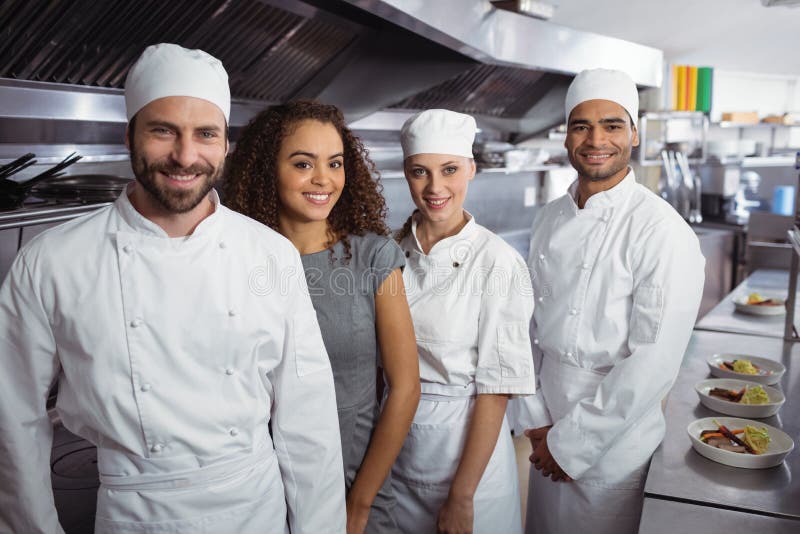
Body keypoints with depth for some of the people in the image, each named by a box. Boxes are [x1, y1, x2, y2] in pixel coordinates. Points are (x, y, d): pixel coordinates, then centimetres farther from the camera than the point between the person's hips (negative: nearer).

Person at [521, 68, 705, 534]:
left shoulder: (663, 232, -18)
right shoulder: (551, 221, 2)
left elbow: (653, 365, -21)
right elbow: (534, 325, 5)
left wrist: (572, 443, -15)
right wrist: (540, 425, -1)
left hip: (614, 444, -5)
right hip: (549, 436, 5)